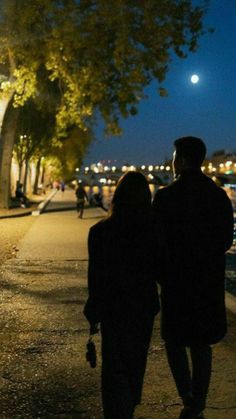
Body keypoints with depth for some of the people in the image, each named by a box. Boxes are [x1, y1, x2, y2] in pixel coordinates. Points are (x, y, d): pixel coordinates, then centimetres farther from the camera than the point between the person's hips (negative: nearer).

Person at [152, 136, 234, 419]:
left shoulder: (166, 196, -13)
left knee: (174, 341, 10)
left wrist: (160, 271, 3)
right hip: (210, 281, 5)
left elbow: (157, 240, -13)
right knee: (201, 343, 14)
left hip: (177, 279, -4)